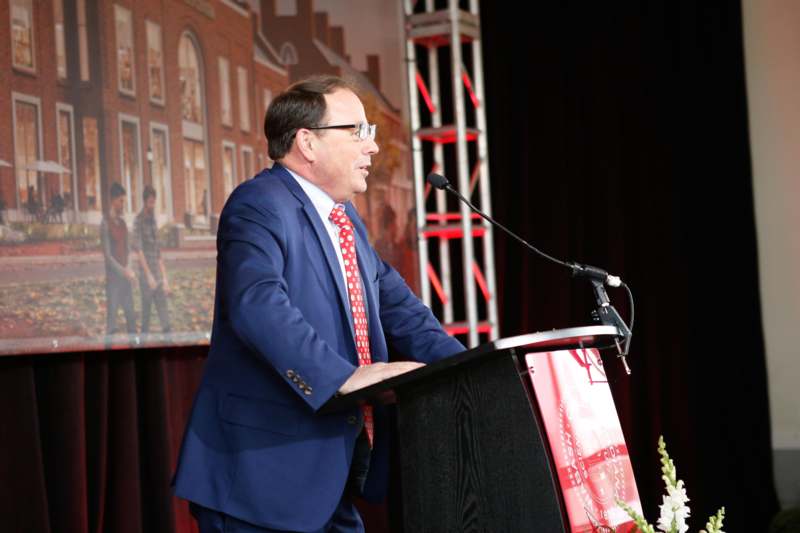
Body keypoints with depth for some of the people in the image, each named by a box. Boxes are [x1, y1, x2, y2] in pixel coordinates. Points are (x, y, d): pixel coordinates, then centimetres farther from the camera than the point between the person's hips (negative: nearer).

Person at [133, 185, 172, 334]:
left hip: (158, 276, 6)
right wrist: (149, 275, -19)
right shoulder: (139, 221, -7)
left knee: (163, 308, 2)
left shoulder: (153, 221, 15)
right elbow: (138, 250, -15)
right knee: (146, 308, -1)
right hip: (146, 276, -6)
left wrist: (165, 278, 13)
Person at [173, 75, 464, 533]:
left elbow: (397, 306, 18)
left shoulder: (346, 219, 17)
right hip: (265, 472, -9)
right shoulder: (260, 206, -13)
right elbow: (258, 305, -29)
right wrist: (343, 377, -37)